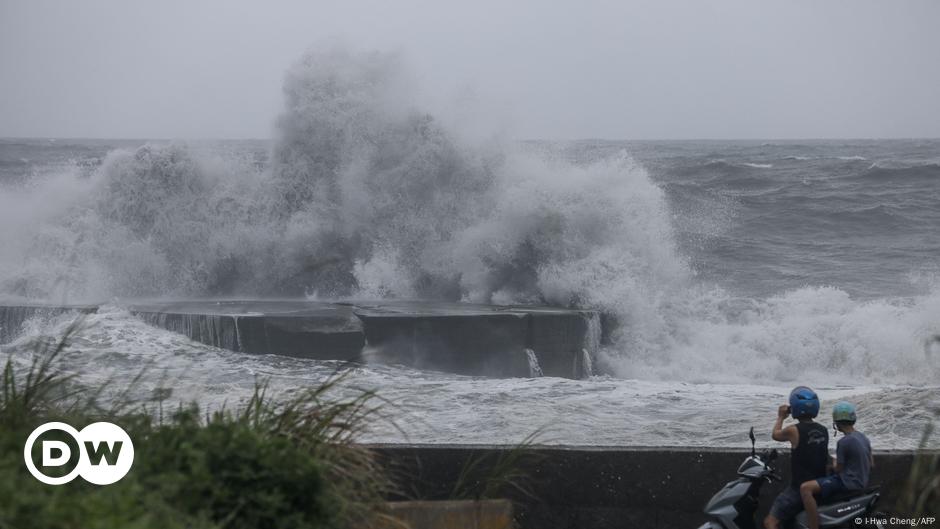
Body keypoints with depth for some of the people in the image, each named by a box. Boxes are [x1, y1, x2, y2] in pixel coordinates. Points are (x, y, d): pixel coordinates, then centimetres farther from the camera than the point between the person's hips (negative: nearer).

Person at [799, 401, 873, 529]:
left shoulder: (844, 442, -19)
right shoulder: (863, 438, 9)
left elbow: (839, 469, -11)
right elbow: (871, 464, 18)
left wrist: (834, 464, 10)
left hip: (848, 483, -10)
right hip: (861, 483, 10)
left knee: (805, 488, -21)